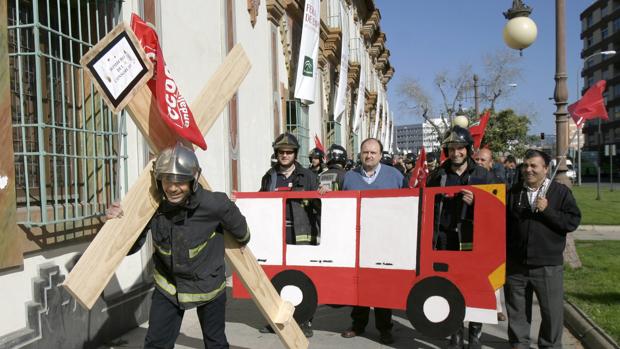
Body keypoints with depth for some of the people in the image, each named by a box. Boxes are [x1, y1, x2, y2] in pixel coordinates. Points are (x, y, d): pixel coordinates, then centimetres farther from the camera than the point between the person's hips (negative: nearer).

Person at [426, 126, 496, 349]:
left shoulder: (483, 176, 4)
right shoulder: (438, 175, 7)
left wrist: (475, 202, -18)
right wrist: (431, 238, 5)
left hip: (473, 240, -1)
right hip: (445, 240, 2)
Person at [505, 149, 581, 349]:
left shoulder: (561, 192, 0)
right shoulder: (514, 192, 7)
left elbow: (573, 222, -8)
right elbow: (504, 223, 11)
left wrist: (547, 210, -19)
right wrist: (503, 254, 6)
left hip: (548, 265, -2)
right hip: (515, 264, 2)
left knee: (552, 310, 6)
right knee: (516, 309, 11)